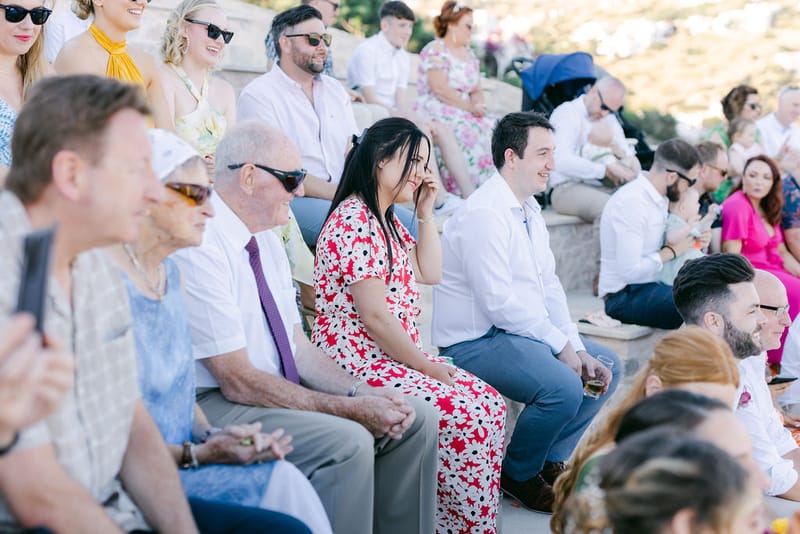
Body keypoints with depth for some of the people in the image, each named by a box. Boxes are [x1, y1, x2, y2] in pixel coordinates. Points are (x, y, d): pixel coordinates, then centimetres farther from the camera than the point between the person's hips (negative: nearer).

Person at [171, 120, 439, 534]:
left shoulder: (266, 239, 10)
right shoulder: (200, 248, -20)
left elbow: (298, 346, 10)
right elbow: (239, 381, -22)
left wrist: (361, 391, -7)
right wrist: (350, 407, -21)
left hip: (280, 391, 9)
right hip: (215, 405, -9)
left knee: (417, 419, -1)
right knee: (347, 442, -30)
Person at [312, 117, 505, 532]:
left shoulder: (387, 222, 17)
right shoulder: (355, 220, -15)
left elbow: (430, 274, 20)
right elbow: (374, 316, -19)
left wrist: (426, 211, 15)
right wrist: (426, 366, -12)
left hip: (392, 357, 10)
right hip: (358, 363, -10)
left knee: (490, 403, -2)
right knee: (463, 416, -21)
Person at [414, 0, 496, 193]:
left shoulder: (469, 53, 19)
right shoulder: (435, 51, -7)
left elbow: (477, 90, 14)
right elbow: (441, 90, -18)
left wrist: (479, 105, -8)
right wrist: (469, 107, -20)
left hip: (465, 113, 8)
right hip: (436, 114, -8)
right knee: (470, 132, -32)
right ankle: (467, 193, -31)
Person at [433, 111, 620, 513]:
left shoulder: (530, 210, 12)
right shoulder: (484, 215, -19)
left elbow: (549, 285, 10)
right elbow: (499, 301, -24)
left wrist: (578, 349, -1)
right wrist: (561, 344, -16)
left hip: (523, 331, 10)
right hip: (475, 341, -10)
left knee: (607, 367, 11)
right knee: (564, 387, -28)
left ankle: (551, 461, 18)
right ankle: (518, 476, -1)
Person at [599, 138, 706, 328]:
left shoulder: (660, 197, 9)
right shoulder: (631, 202, -21)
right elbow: (630, 271, -25)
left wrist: (691, 241, 1)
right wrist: (673, 250, -14)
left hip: (653, 284, 10)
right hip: (624, 296, -10)